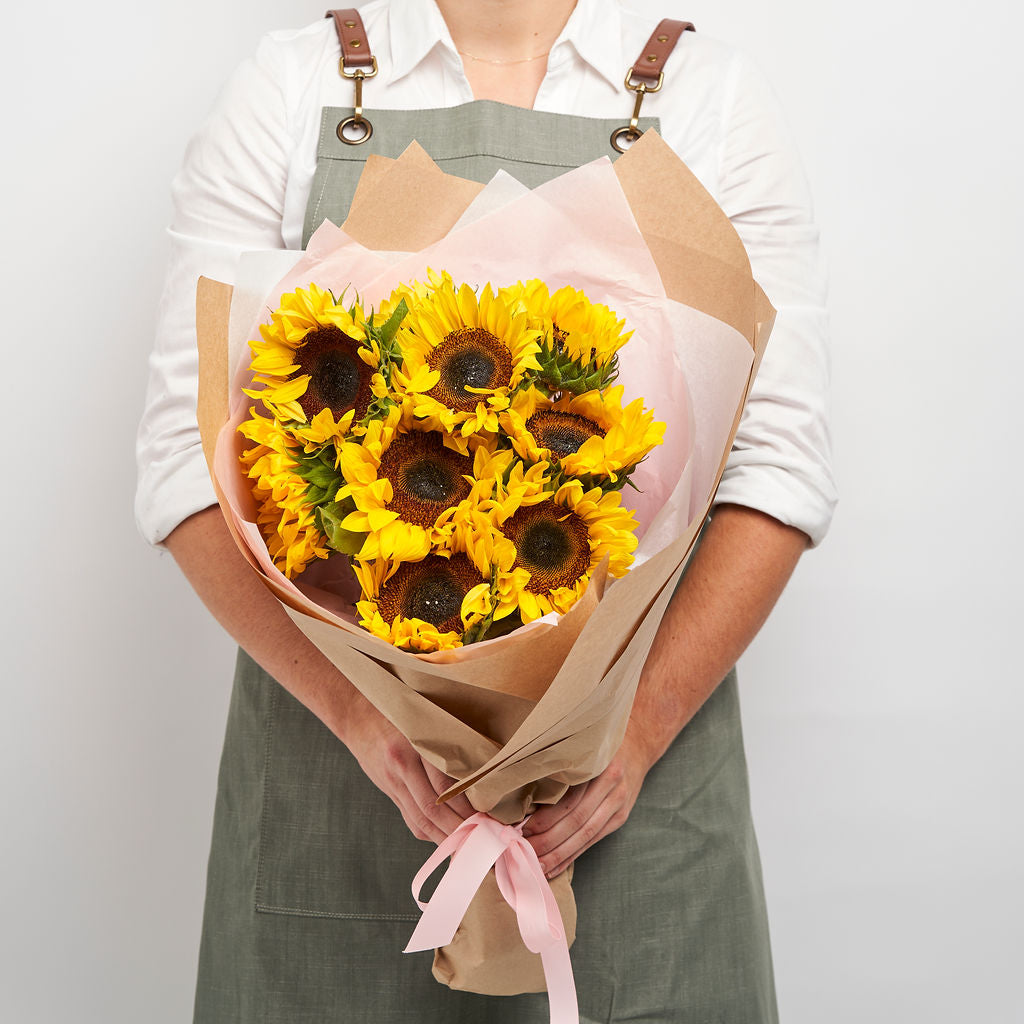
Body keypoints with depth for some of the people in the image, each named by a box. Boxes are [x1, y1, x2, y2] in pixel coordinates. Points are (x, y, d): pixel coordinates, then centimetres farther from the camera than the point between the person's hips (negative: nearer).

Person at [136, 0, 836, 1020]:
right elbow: (188, 450, -3)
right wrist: (359, 707, -15)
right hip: (337, 742, 0)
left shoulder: (716, 98, 4)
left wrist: (637, 725, -13)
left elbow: (780, 461, -1)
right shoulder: (283, 90, 3)